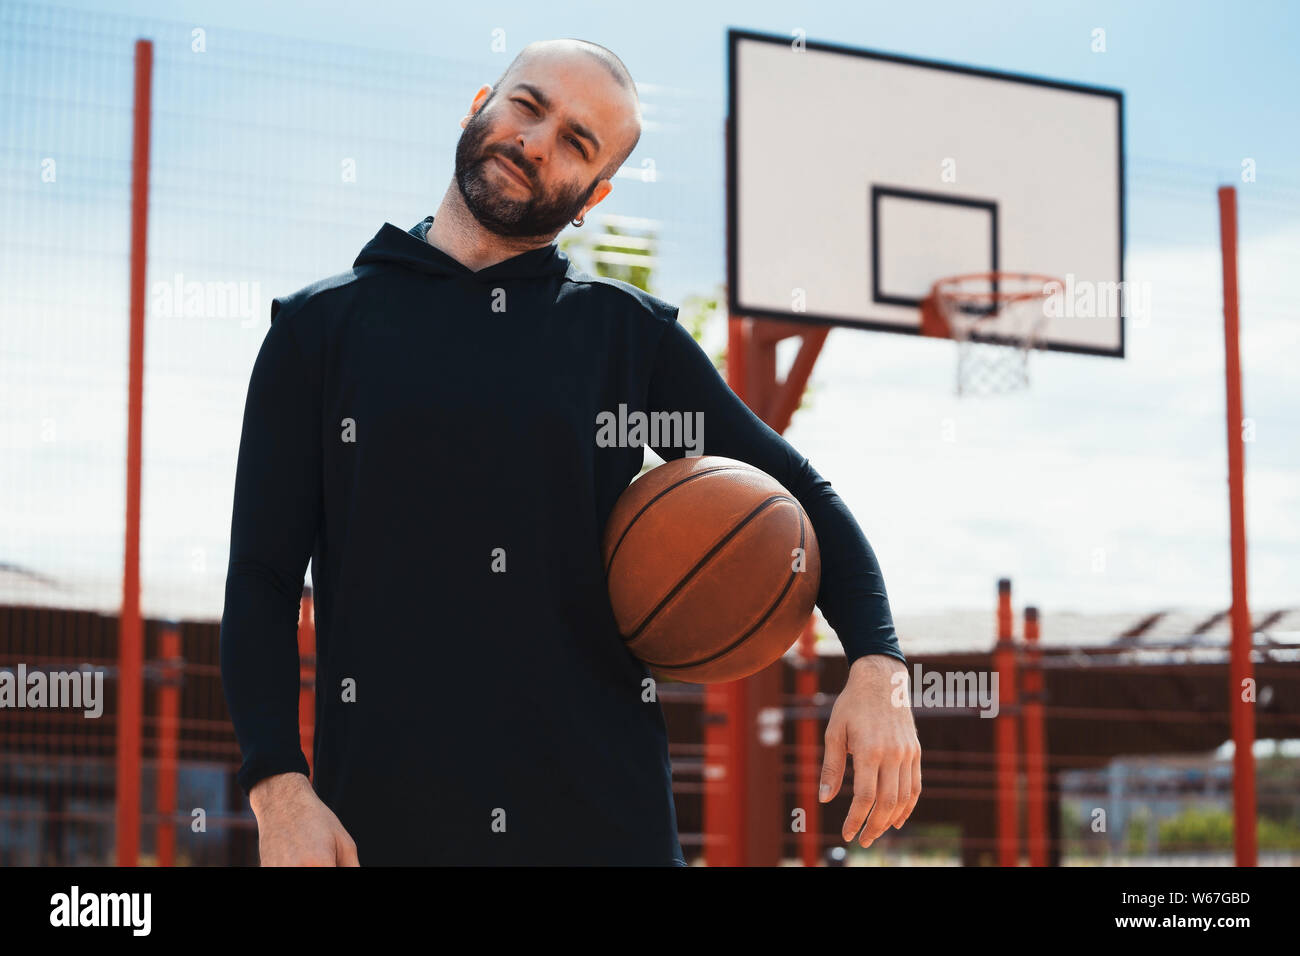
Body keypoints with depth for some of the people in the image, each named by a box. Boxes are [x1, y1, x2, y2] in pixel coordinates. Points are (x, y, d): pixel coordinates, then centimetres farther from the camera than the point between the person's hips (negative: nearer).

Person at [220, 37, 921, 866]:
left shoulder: (631, 335, 10)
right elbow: (263, 579, 5)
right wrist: (280, 788, -9)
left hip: (604, 817, 1)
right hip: (382, 820, -1)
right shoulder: (322, 324, 8)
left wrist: (878, 669, -4)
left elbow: (801, 498, 13)